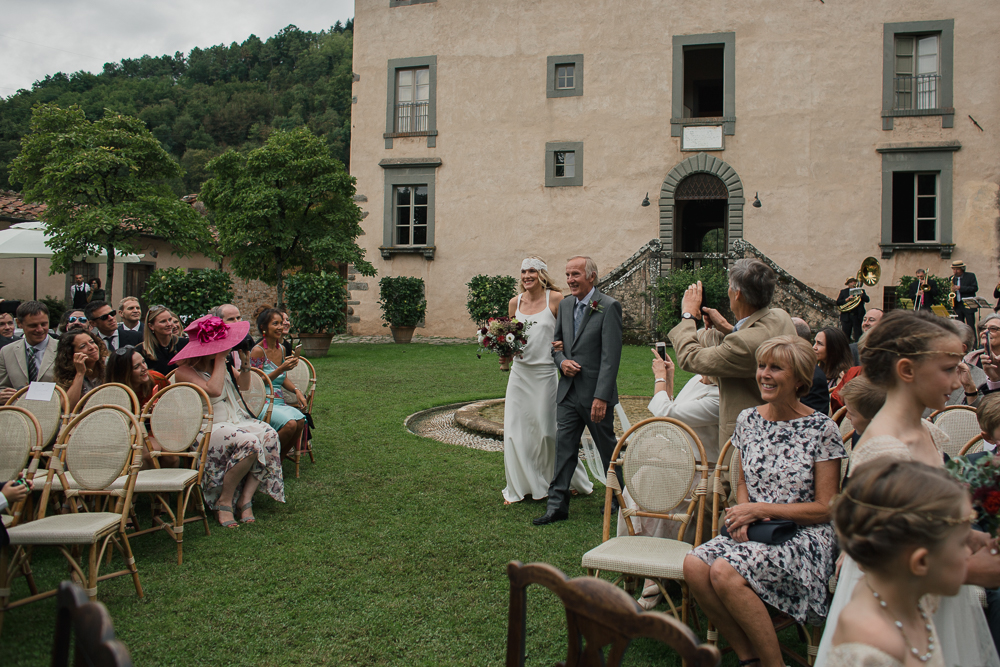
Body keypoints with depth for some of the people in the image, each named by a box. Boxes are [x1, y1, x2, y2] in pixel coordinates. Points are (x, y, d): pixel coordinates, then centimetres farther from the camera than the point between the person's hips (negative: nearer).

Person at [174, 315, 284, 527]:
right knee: (248, 442, -35)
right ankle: (224, 501, -15)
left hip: (235, 420, 7)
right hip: (207, 429, -7)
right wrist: (220, 358, -17)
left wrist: (244, 358, 9)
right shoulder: (185, 370, -10)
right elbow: (214, 389, -27)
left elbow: (244, 385, 25)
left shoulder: (221, 363, 13)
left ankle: (245, 499, -18)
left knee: (268, 435, -23)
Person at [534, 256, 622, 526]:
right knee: (563, 447, 5)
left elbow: (611, 356, -17)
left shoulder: (609, 307, -13)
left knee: (608, 448, 10)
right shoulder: (565, 305, 8)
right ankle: (557, 505, 11)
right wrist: (562, 361, -4)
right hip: (568, 391, 6)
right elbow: (556, 341, 19)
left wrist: (601, 397, -22)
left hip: (595, 394, -6)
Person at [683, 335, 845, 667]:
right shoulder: (748, 420, 8)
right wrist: (743, 515, -4)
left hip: (803, 538, -5)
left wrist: (760, 509, -13)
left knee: (724, 572, -31)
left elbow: (825, 508, -7)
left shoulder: (822, 429, -8)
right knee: (693, 565, -24)